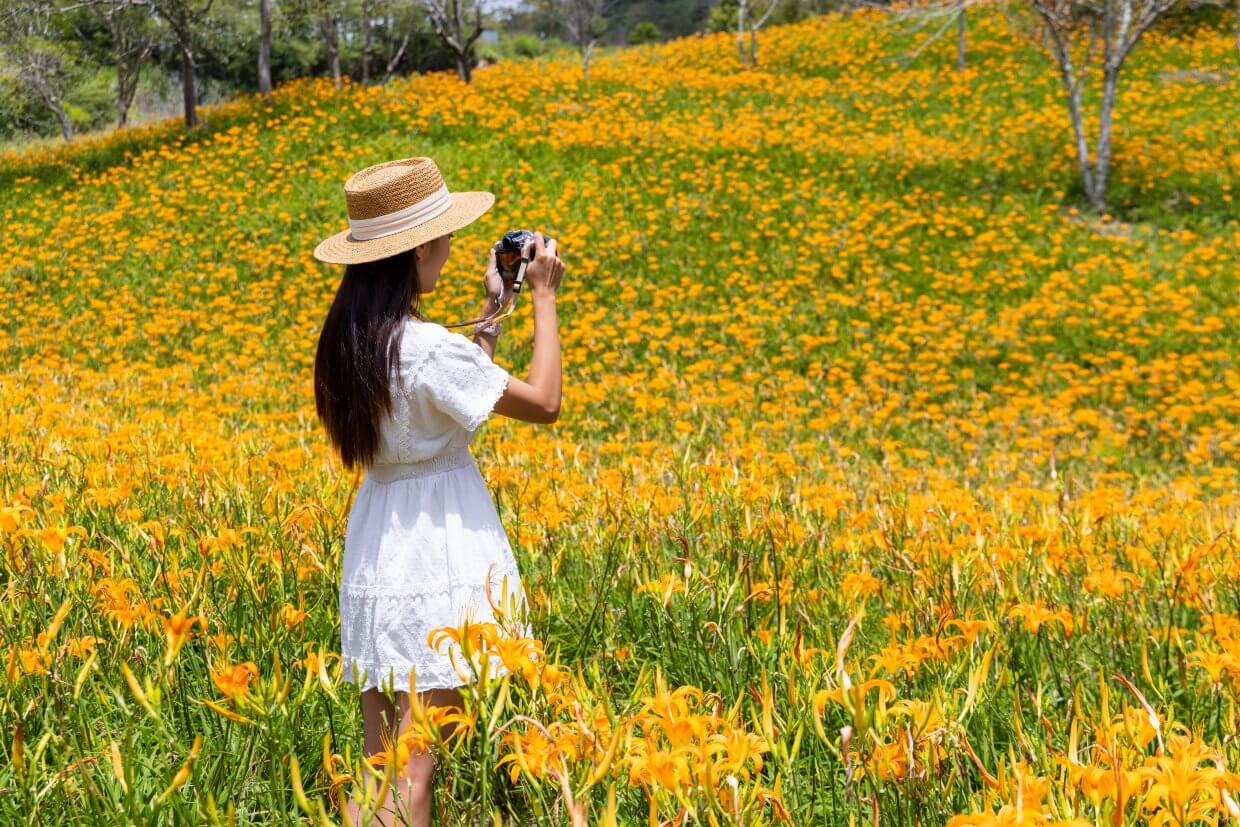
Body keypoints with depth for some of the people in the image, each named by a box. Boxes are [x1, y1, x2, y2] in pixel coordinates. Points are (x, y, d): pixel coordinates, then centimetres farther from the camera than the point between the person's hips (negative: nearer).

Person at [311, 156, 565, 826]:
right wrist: (543, 297, -3)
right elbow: (543, 402, -12)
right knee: (415, 767, -3)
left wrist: (491, 310, 21)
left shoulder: (349, 339, 7)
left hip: (373, 549, 8)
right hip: (437, 549, -8)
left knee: (377, 757, 12)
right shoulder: (426, 347, -19)